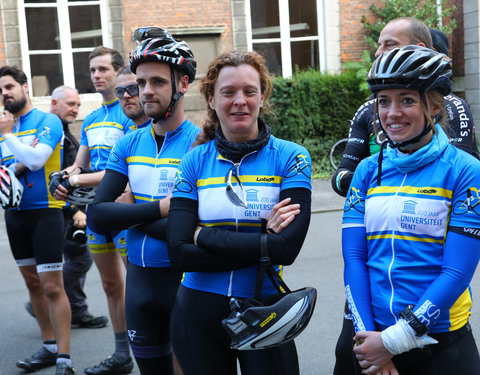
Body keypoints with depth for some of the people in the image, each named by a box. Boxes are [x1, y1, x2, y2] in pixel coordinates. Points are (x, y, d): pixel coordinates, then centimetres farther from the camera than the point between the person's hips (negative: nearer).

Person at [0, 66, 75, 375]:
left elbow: (35, 158, -20)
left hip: (45, 211, -7)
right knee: (32, 283, 13)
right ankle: (50, 347, 25)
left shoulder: (48, 121, -6)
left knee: (52, 286, -9)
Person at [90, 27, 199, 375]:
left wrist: (131, 214, -13)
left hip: (185, 280, -5)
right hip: (140, 278, 5)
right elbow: (99, 213, -5)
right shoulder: (129, 144, 4)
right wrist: (159, 208, -18)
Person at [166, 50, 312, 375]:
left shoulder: (291, 157, -6)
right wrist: (261, 240, -18)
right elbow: (180, 253, -12)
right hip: (198, 313, 2)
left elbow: (287, 247, -18)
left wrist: (205, 236, -14)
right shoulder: (194, 162, -1)